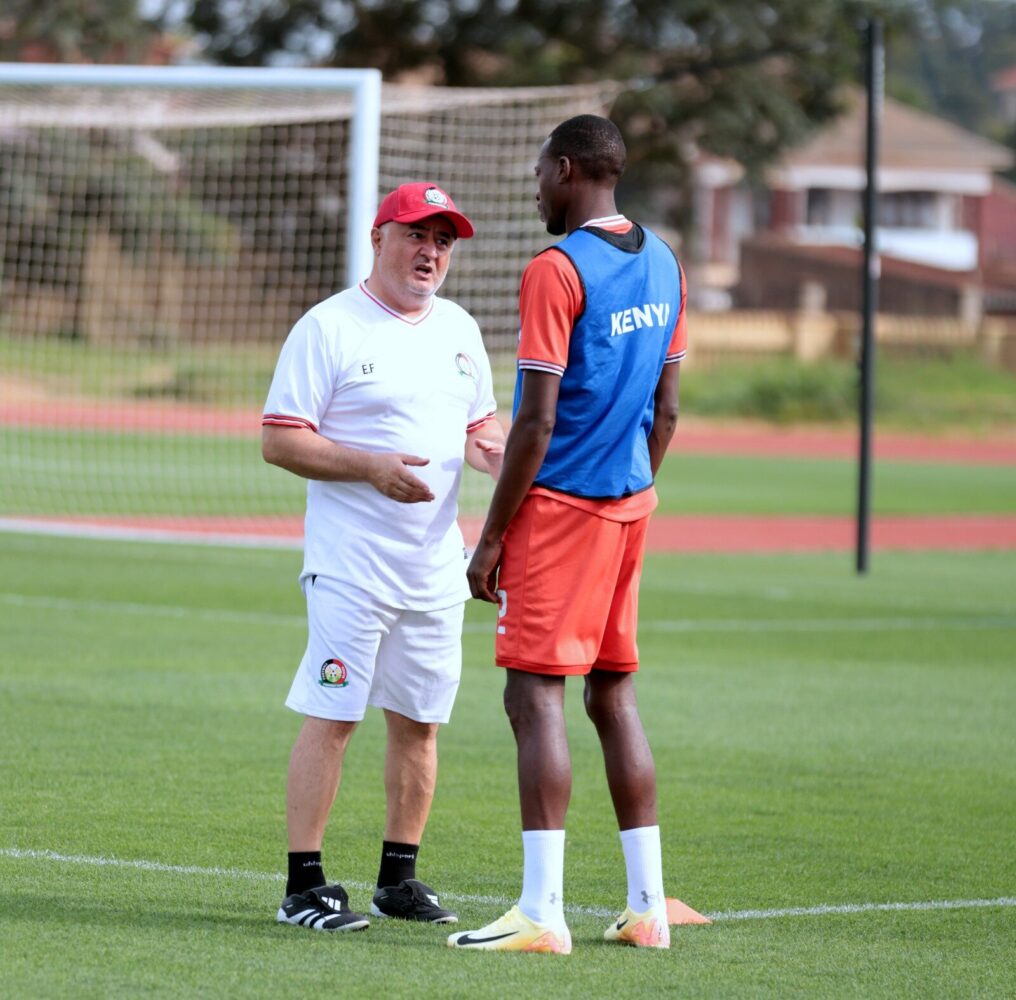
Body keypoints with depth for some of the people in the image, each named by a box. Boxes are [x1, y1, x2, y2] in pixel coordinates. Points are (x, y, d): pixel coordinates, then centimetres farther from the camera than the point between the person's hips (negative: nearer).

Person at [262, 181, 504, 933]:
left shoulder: (459, 330, 14)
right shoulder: (329, 328, -6)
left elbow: (479, 425, 24)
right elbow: (279, 441, -10)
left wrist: (494, 451, 0)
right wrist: (371, 465, -22)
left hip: (437, 562, 7)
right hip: (351, 562, -7)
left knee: (419, 721, 9)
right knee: (331, 716, -9)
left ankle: (399, 880, 19)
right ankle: (304, 889, -7)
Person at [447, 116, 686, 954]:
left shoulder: (556, 271, -14)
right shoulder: (662, 266, 10)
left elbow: (536, 422, -17)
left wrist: (492, 535, -11)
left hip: (559, 504, -8)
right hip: (630, 504, 8)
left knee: (535, 695, -7)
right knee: (614, 693, 13)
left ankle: (542, 912, -11)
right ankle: (647, 906, 14)